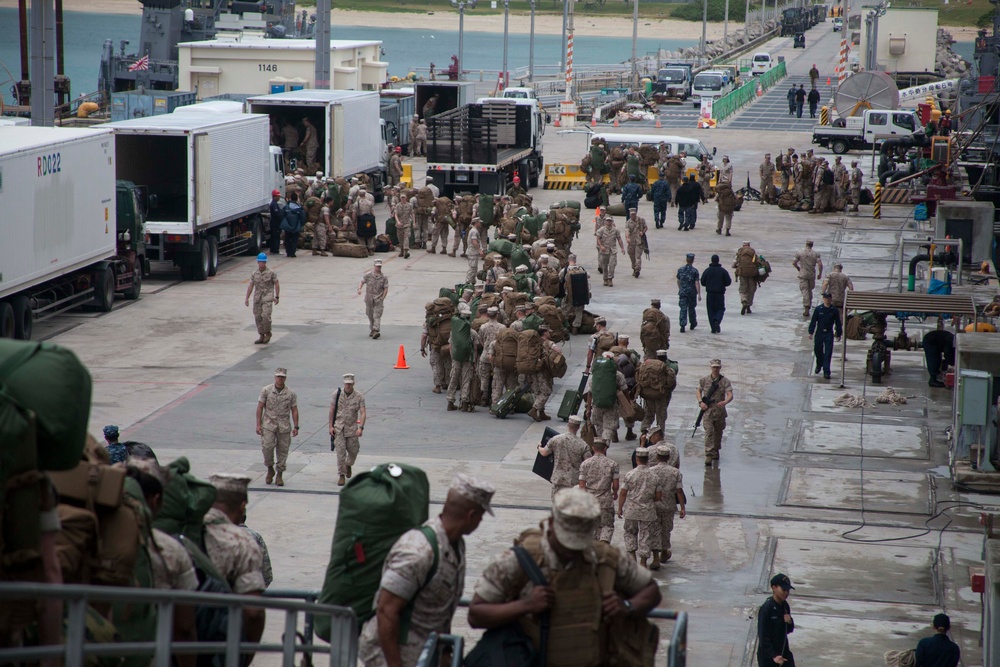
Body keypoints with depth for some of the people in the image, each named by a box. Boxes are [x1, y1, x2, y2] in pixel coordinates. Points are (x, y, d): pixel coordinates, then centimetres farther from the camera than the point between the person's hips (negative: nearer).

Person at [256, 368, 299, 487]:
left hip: (284, 426, 1)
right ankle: (270, 469, 10)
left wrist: (296, 427, -1)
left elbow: (294, 410, 5)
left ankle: (279, 476, 13)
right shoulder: (266, 391, -1)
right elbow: (260, 407, 1)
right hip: (268, 424, -1)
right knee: (267, 447, -14)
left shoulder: (290, 393, 0)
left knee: (283, 450, 3)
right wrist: (258, 425, -5)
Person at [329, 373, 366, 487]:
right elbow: (332, 411, 2)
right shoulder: (337, 394, -2)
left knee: (353, 451, 9)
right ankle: (341, 476, 0)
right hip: (338, 427, -1)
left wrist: (361, 428, -21)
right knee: (340, 452, -7)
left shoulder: (359, 396, -5)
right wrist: (330, 426, -3)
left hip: (352, 428, 1)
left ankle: (348, 465, 42)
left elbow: (363, 413, -9)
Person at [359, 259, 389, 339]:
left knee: (377, 316, -14)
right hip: (369, 299, 2)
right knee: (370, 316, 12)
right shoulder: (368, 275, 0)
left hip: (378, 299, -2)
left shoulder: (384, 277, -2)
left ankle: (376, 331, -24)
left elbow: (386, 289, 0)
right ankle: (371, 330, 28)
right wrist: (359, 289, -25)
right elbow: (362, 282, -4)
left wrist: (382, 298, -9)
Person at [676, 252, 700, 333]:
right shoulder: (694, 271, -9)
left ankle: (682, 326, -13)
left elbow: (678, 281, 13)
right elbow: (697, 283, -13)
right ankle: (693, 324, 31)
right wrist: (699, 294, -10)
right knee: (691, 308, 15)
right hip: (692, 292, -1)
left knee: (683, 309, -1)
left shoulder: (680, 270, 1)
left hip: (682, 292, 1)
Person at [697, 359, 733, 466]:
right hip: (707, 410, -1)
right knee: (709, 432, -13)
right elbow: (698, 391, 15)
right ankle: (709, 455, -18)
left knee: (718, 432, 15)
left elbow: (730, 395, -11)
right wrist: (700, 402, -3)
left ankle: (716, 451, 37)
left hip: (720, 411, 1)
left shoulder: (725, 381, -3)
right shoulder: (704, 380, 2)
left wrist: (725, 402, -33)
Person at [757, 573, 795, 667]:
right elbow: (763, 636, -21)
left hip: (783, 652, 7)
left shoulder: (784, 606, 3)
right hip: (767, 655, -7)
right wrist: (773, 656, -26)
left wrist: (790, 622, -9)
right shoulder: (766, 609, -20)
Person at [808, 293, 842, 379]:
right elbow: (813, 321, 1)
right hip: (819, 333, 1)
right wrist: (811, 332, -2)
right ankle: (819, 365, 40)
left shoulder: (834, 310, -2)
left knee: (828, 353, -6)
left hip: (829, 334, -1)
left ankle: (826, 371, -4)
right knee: (818, 350, 12)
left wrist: (839, 334, 5)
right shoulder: (818, 309, -3)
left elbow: (838, 323, 5)